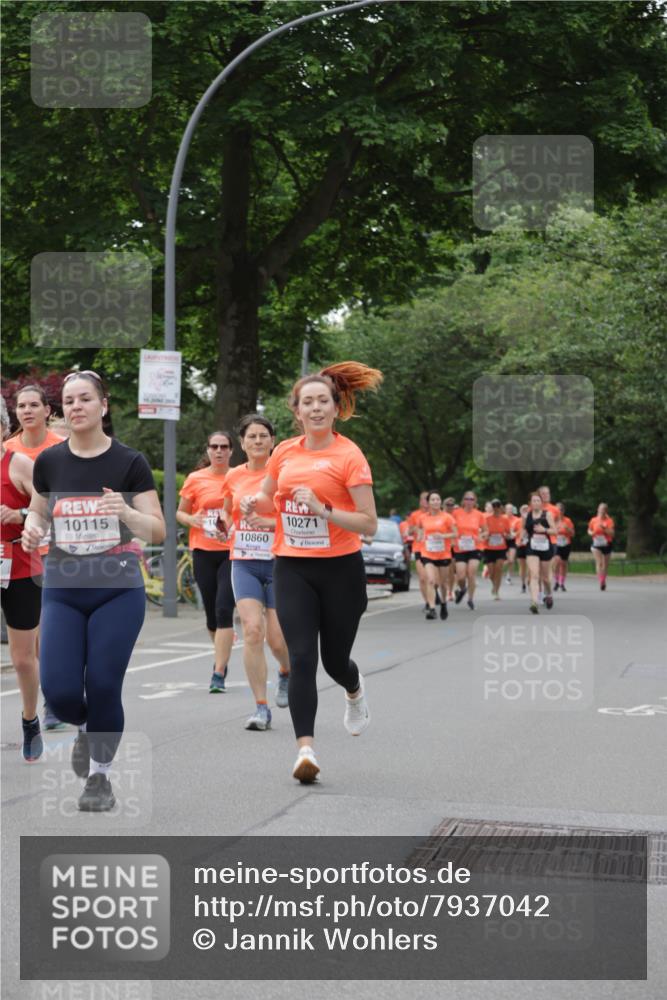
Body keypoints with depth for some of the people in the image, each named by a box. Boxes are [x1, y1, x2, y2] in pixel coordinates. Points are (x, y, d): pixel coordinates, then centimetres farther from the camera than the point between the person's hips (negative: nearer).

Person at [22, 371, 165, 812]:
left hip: (118, 592, -2)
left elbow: (158, 531, -5)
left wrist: (126, 512, -25)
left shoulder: (130, 462, -6)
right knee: (59, 690, -6)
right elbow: (37, 511, 18)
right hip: (62, 592, 2)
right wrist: (31, 529, -5)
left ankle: (101, 776, 18)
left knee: (103, 688, -5)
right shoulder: (49, 461, 3)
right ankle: (86, 728, 30)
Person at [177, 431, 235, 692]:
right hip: (203, 553, 2)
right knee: (212, 612, 10)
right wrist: (192, 520, -10)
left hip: (232, 552, -2)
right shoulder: (195, 479, 3)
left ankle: (219, 673, -12)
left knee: (224, 609, -14)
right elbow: (180, 513, 11)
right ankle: (223, 655, 36)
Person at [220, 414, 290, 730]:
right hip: (244, 564, 2)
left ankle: (286, 673, 35)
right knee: (252, 630, -12)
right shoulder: (234, 476, 8)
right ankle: (261, 707, -6)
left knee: (278, 638, -2)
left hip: (279, 562, -2)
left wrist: (271, 522, -17)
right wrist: (226, 524, 3)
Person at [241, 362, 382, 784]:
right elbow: (269, 499, 23)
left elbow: (369, 524, -12)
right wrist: (255, 503, 0)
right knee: (301, 658, -10)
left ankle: (356, 691, 47)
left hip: (340, 569, -3)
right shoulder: (284, 452, 5)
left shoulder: (349, 455, -9)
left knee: (334, 658, 10)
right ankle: (306, 748, -9)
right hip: (292, 569, 3)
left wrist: (322, 509, -24)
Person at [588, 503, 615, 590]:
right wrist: (591, 533, -6)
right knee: (599, 563, -17)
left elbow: (612, 533, -11)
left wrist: (604, 528, -25)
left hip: (606, 544, 0)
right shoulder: (593, 520, 2)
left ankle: (603, 580, 29)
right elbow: (589, 530, 16)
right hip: (596, 544, 0)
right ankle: (600, 581, -23)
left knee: (605, 565, 10)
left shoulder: (609, 521, -3)